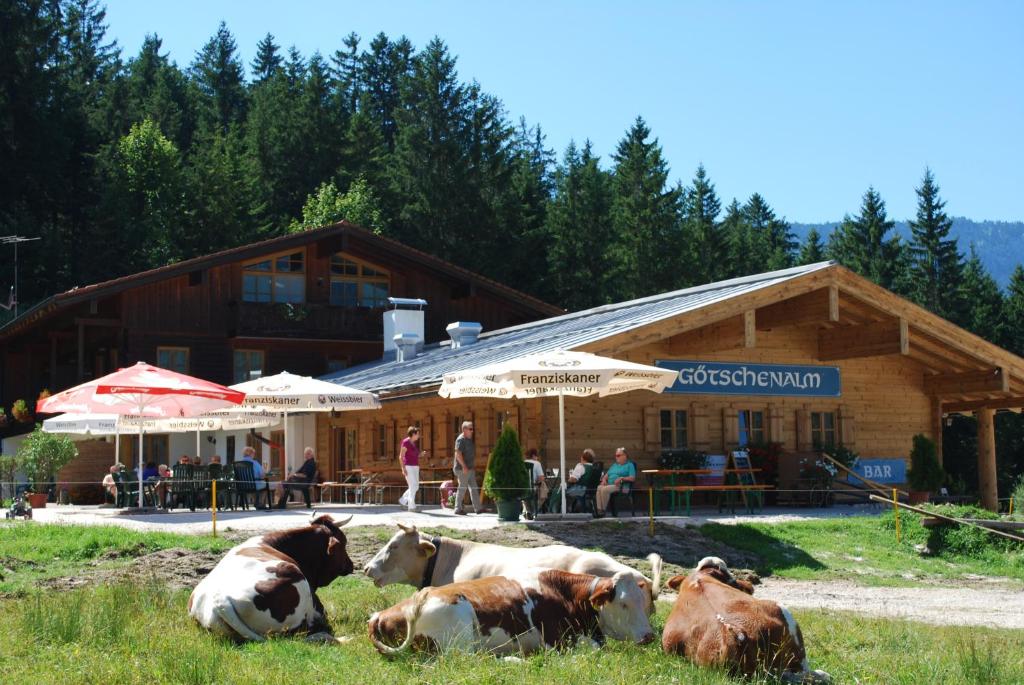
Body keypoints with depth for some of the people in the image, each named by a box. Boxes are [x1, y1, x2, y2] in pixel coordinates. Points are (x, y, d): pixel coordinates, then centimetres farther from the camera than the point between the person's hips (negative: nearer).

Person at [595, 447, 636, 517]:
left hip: (620, 486, -6)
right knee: (599, 488, -27)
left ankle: (603, 510, -25)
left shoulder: (629, 465, 10)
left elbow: (632, 478, -4)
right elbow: (606, 475, 27)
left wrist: (622, 478, -18)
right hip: (609, 484, 6)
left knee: (605, 489, -33)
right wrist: (604, 480, 3)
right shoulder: (614, 465, 31)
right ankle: (599, 509, -33)